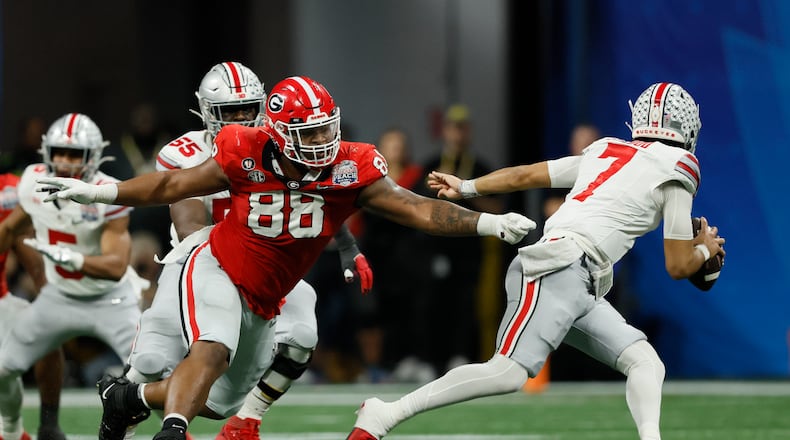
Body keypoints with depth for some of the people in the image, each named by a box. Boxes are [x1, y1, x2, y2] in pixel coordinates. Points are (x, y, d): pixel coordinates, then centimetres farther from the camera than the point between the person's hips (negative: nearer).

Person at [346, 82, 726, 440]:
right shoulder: (676, 170, 3)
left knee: (646, 363, 1)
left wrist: (465, 187, 41)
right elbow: (679, 267, 6)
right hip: (563, 267, -9)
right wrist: (706, 249, 27)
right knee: (508, 372, -19)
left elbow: (524, 175, 29)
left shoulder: (603, 151, 23)